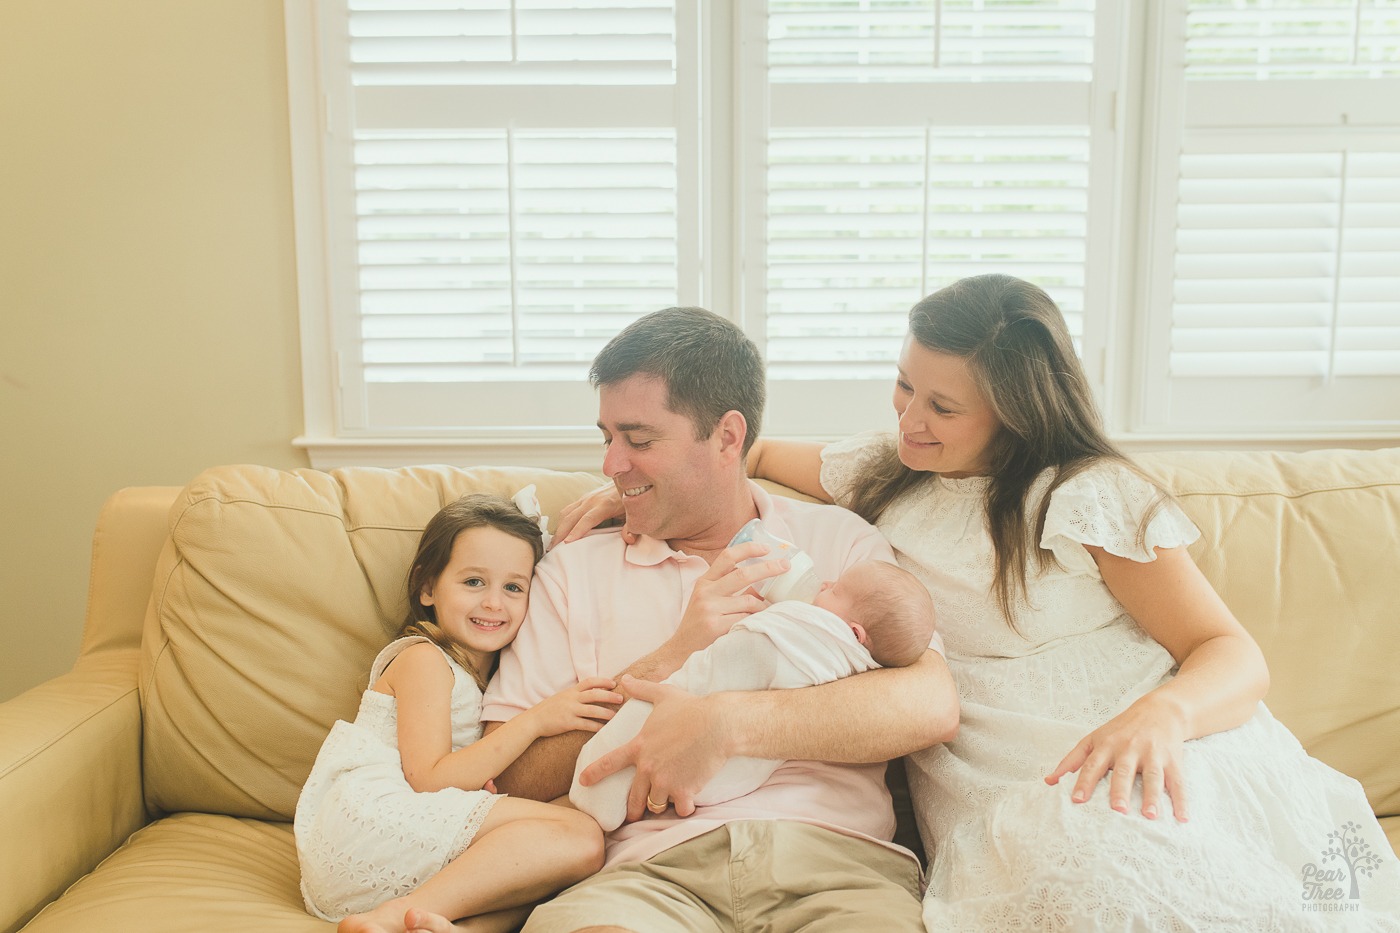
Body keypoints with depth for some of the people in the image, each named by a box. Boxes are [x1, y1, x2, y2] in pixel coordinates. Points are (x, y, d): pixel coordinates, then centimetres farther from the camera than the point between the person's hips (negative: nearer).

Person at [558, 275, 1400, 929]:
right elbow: (755, 454, 33)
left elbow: (1235, 655, -4)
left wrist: (1161, 713, -27)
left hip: (1159, 763, -1)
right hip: (996, 790, 1)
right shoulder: (883, 472, 17)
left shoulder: (1089, 494, 0)